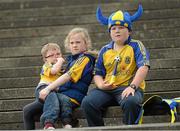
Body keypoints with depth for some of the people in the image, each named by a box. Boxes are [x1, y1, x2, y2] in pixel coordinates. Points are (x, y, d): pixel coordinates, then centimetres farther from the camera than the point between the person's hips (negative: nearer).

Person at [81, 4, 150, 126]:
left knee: (130, 102, -39)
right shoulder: (105, 50, 19)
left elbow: (143, 68, -7)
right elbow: (97, 73, 21)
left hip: (128, 87, -4)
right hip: (107, 89, 4)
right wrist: (100, 85, -3)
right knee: (87, 103, -25)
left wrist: (132, 86, -21)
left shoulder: (136, 46, 6)